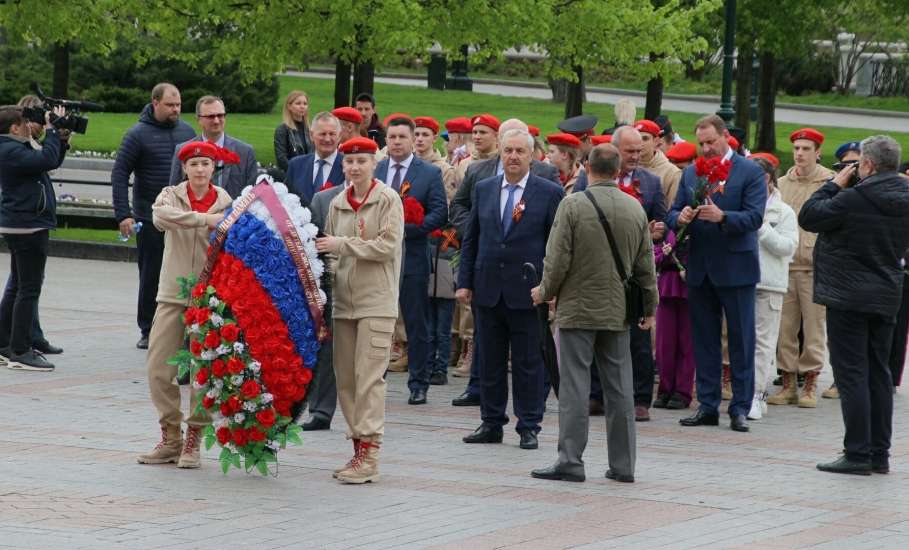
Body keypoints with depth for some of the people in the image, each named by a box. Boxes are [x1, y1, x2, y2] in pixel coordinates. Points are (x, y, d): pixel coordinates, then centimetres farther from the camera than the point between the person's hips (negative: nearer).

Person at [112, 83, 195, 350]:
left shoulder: (187, 131, 8)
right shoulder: (138, 135, -7)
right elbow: (119, 174, -7)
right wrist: (123, 215, -15)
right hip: (150, 219, -3)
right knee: (151, 275, 3)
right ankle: (148, 330, 13)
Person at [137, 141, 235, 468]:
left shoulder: (227, 205, 2)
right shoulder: (172, 196, 4)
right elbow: (161, 216, -20)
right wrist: (203, 219, -28)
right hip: (172, 295, 2)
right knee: (159, 368, 1)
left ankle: (193, 442, 9)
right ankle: (170, 438, 14)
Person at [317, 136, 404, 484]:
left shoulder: (388, 200, -4)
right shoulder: (337, 204, 12)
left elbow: (387, 246, -12)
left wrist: (342, 244, -13)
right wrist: (328, 272, 2)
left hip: (376, 300, -6)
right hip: (343, 300, 6)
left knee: (369, 376, -10)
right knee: (345, 377, 7)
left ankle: (369, 454, -10)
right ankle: (358, 448, 13)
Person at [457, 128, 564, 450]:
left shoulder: (550, 193, -2)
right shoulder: (484, 189, 9)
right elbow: (471, 239, 12)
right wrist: (464, 282, 6)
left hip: (527, 292, -3)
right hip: (487, 290, 4)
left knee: (528, 362, 1)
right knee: (490, 361, 9)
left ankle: (529, 427, 8)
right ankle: (491, 424, 17)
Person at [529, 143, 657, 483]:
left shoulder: (572, 205, -11)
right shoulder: (635, 209, 3)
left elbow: (558, 258, -11)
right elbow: (646, 264, 9)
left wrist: (546, 292, 6)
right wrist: (650, 306, 20)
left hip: (577, 308, -4)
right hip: (617, 313, 4)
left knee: (574, 388, -2)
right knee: (620, 390, 8)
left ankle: (570, 460, -4)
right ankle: (623, 464, 10)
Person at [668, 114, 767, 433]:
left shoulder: (750, 172, -4)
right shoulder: (690, 173, 11)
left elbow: (755, 217, -13)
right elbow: (672, 215, 9)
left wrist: (722, 217, -28)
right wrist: (680, 218, -14)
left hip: (736, 267, -5)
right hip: (699, 269, 5)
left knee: (741, 340, 0)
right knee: (704, 339, 9)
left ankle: (740, 408, 4)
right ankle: (707, 407, 14)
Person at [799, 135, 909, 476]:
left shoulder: (852, 199, -18)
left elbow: (808, 217, -10)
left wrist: (834, 185, 3)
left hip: (849, 297, -7)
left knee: (852, 374, -4)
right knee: (879, 374, 12)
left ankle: (858, 454, -7)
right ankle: (880, 454, 14)